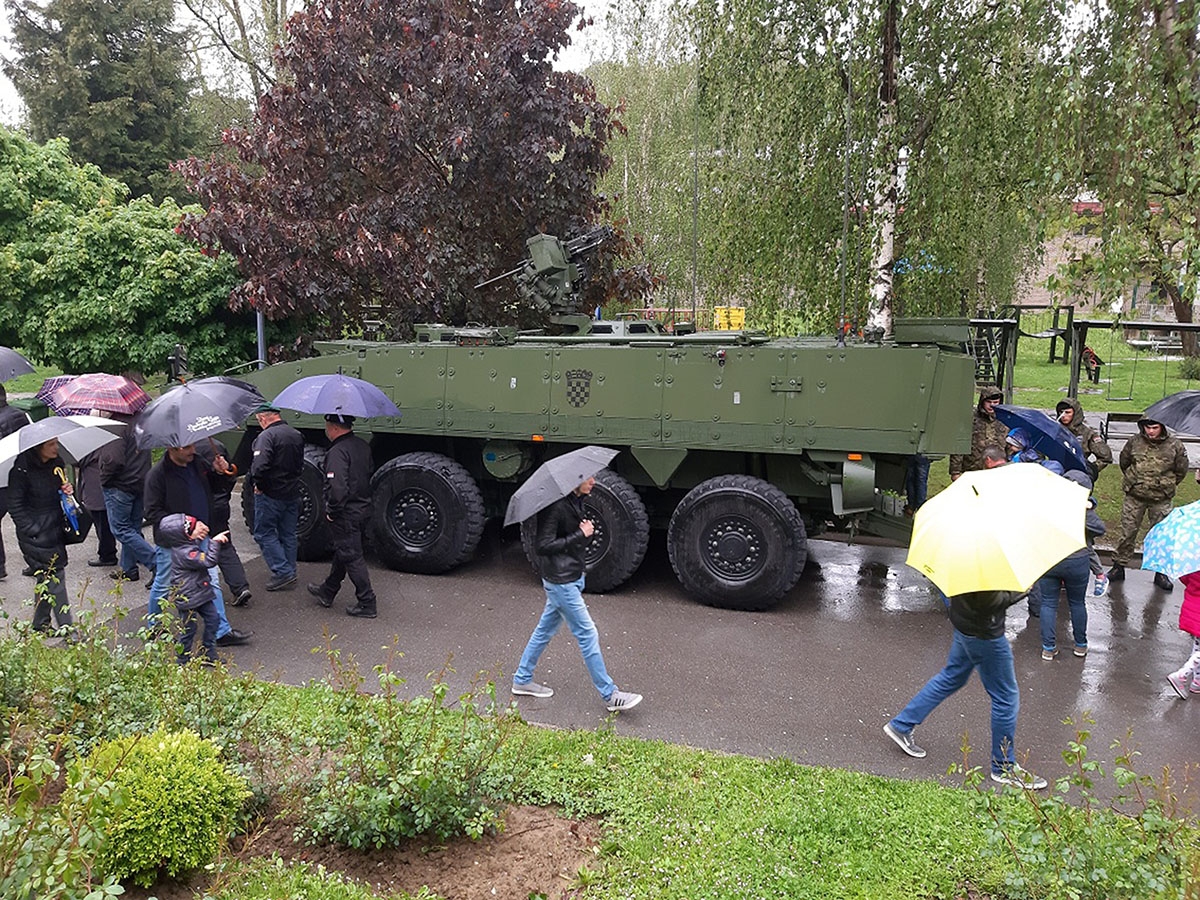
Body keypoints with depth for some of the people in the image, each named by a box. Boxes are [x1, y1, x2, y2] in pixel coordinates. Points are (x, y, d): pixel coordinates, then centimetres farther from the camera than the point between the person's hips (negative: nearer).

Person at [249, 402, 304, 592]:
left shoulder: (267, 436, -18)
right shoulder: (297, 435, 8)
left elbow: (259, 466, -28)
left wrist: (258, 484, -13)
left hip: (271, 495, -7)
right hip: (292, 493, 8)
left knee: (264, 533, 4)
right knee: (288, 535, 16)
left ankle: (283, 572, -2)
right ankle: (289, 573, 24)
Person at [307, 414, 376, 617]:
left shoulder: (337, 452, -22)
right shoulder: (362, 446, 7)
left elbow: (337, 487, -30)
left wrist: (331, 511, -16)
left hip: (346, 514, -9)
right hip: (363, 508, 9)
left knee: (352, 557, -1)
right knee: (342, 552, 22)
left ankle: (367, 604, 4)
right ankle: (327, 592, 38)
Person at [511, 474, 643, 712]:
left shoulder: (575, 502, 8)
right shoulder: (556, 506, -22)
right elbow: (542, 545, -24)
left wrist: (587, 530, -1)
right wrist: (580, 535, -22)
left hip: (570, 578, 10)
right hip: (560, 580, -10)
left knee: (545, 629, 19)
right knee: (587, 635, -3)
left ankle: (522, 680, 32)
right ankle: (610, 695, 5)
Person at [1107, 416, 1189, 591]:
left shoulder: (1174, 445, -8)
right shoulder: (1134, 441, -6)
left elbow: (1182, 469, 7)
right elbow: (1124, 462, 12)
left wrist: (1168, 486, 12)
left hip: (1161, 500, 0)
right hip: (1134, 497, 1)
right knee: (1126, 532, 3)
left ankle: (1161, 572, 19)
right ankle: (1119, 567, 14)